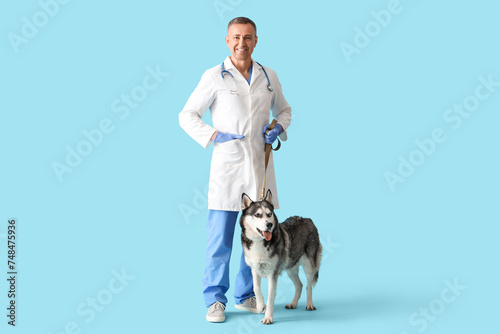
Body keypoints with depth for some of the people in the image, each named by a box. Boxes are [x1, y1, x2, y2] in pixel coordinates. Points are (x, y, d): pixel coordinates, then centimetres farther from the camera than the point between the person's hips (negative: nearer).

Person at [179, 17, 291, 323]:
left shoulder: (269, 77, 10)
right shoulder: (214, 77, -1)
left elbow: (284, 110, 24)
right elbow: (187, 115, 2)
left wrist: (279, 129, 3)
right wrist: (214, 135, -11)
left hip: (260, 164, 4)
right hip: (227, 164, -4)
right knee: (220, 237, -3)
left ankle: (246, 295, 24)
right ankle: (215, 300, 11)